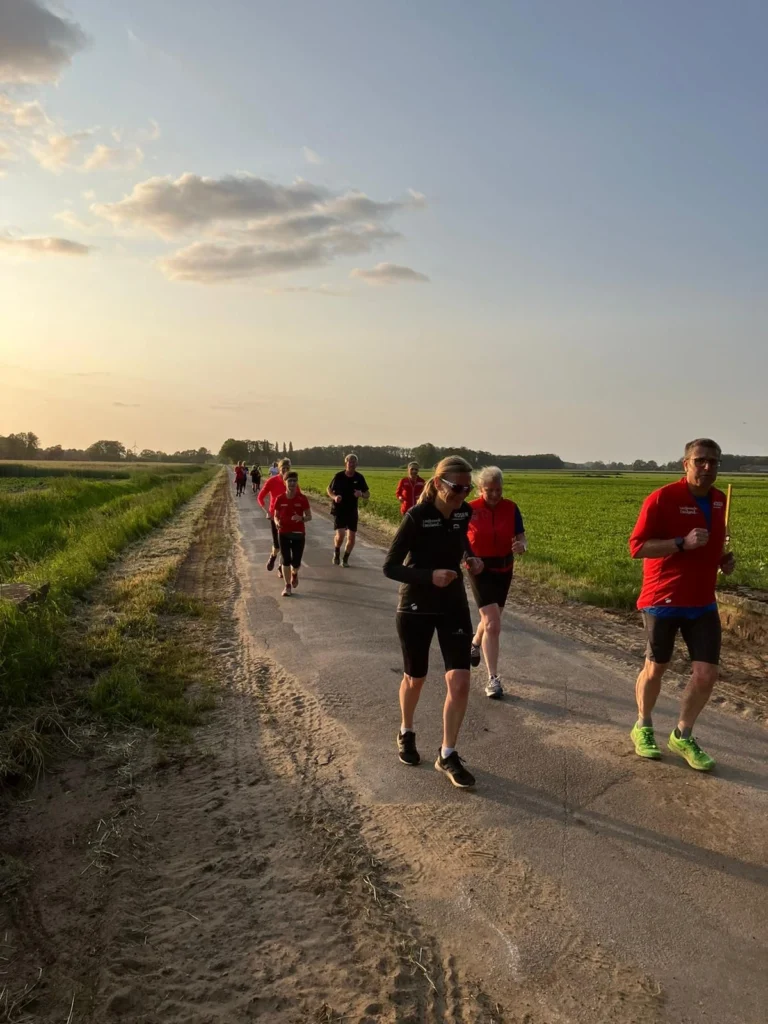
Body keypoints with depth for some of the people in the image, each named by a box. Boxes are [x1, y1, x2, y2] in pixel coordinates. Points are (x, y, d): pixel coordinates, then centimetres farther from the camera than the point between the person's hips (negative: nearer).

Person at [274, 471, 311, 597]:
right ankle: (287, 586, 11)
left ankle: (294, 574, 37)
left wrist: (301, 518, -22)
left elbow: (309, 516, -1)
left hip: (299, 534, -1)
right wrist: (277, 522, -16)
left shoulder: (303, 499, -6)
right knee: (285, 560, -2)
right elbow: (276, 516, 7)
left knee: (296, 562, 1)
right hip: (284, 533, 1)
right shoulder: (280, 499, -3)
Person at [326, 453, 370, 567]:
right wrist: (334, 497, -16)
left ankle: (345, 559, 22)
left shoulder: (359, 477, -4)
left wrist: (361, 494, -20)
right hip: (339, 510, -2)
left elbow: (367, 495, 4)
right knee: (340, 534, -16)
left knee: (351, 537, 2)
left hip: (352, 511, 3)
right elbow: (329, 490, 5)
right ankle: (336, 552, 15)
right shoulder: (339, 476, -8)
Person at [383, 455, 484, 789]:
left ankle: (447, 755, 11)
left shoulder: (464, 512, -5)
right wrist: (430, 576, -31)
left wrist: (471, 559, -4)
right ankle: (406, 733, 42)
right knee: (415, 679, 14)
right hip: (416, 608, -4)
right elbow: (390, 567, -17)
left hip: (454, 605, 4)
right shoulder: (416, 517, -20)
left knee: (460, 682, -5)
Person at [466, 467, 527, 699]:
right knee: (493, 624, -14)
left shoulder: (511, 508, -6)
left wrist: (521, 546, -28)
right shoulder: (470, 510, -12)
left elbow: (521, 538, -5)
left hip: (504, 570, 4)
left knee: (490, 619, 21)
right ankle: (493, 679, -6)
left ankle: (474, 644, 54)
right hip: (480, 571, -4)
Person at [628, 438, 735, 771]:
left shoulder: (720, 500, 7)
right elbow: (637, 547, -18)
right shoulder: (662, 499, -14)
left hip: (703, 603, 5)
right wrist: (683, 543, -27)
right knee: (655, 669, 10)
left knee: (706, 674, 0)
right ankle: (643, 728, 33)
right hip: (663, 600, -5)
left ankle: (683, 736, 21)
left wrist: (725, 559, 2)